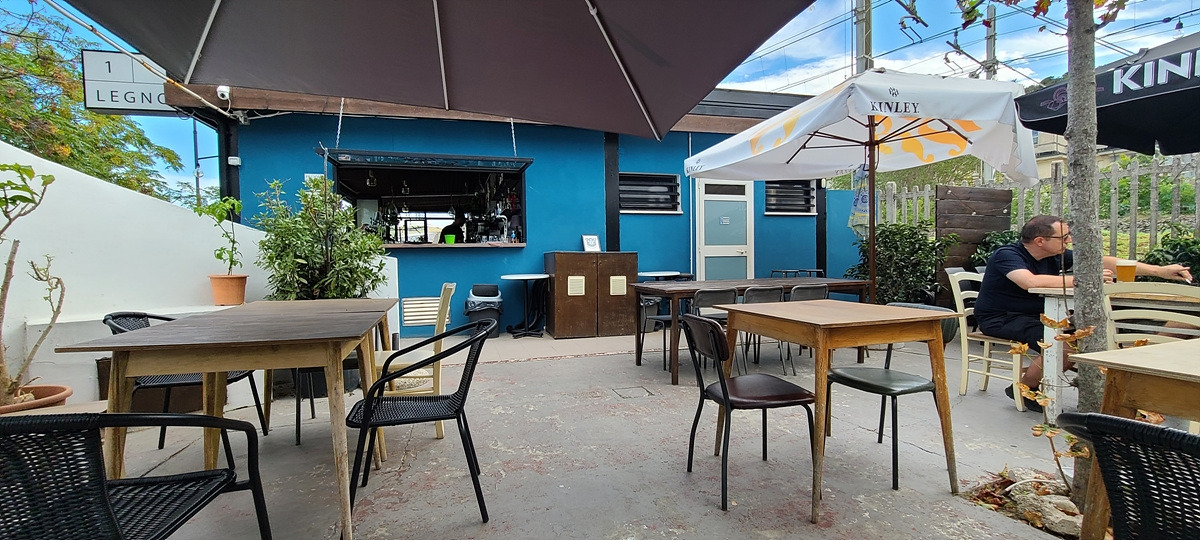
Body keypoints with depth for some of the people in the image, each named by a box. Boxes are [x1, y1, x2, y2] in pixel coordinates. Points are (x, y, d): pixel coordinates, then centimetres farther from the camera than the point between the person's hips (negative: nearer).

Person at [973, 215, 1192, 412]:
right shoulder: (1007, 255, -20)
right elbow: (1030, 282, -37)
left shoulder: (1056, 256, 4)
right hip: (999, 319, -9)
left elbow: (1104, 262, 8)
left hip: (1035, 315, 9)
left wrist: (1159, 271, 6)